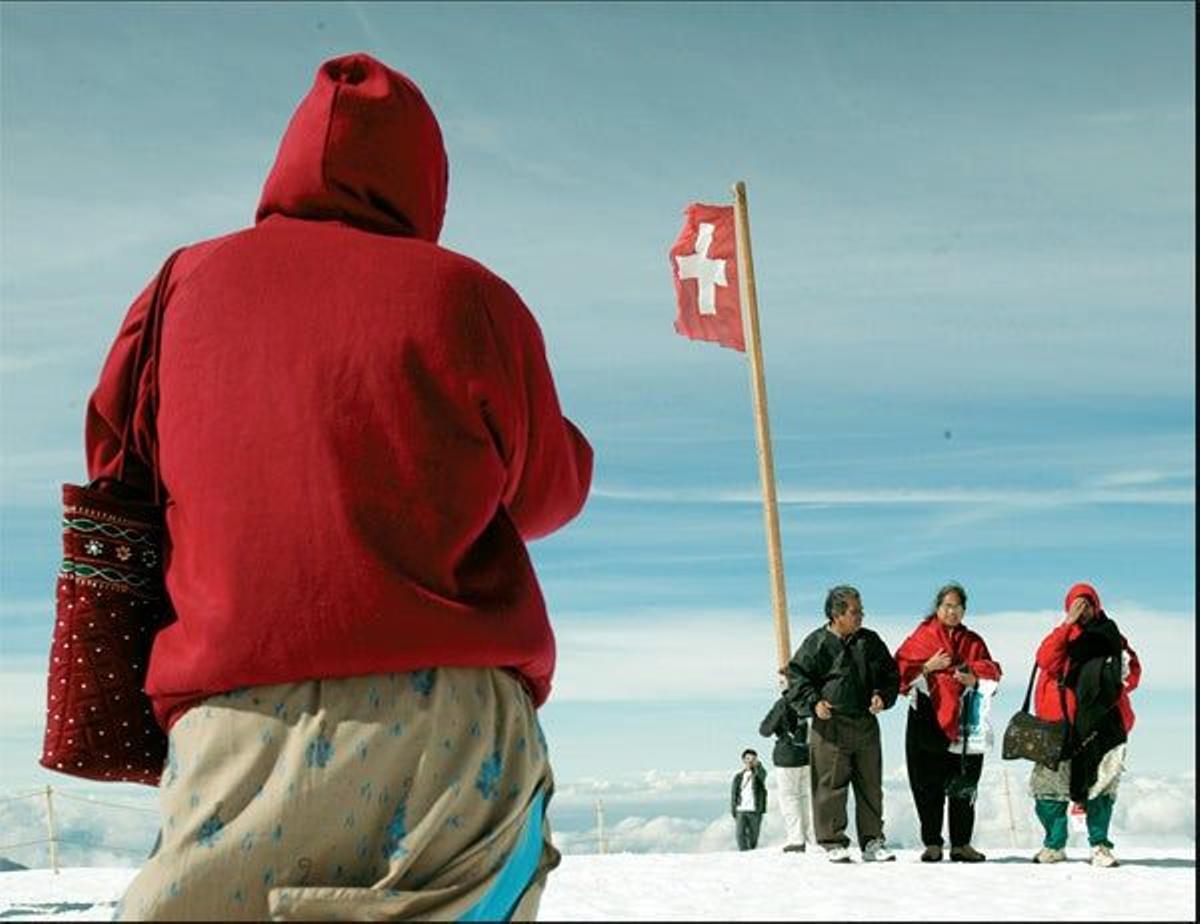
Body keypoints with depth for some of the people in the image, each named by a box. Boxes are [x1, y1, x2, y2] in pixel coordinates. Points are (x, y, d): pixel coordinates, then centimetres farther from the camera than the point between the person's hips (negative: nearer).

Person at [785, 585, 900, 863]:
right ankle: (833, 843, 4)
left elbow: (890, 675, 17)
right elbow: (797, 677, -2)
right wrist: (813, 702, -16)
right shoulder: (816, 643, -2)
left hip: (866, 724, 4)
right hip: (829, 726, -4)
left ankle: (872, 841, 15)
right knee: (831, 787, -4)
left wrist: (882, 696, -1)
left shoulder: (870, 641, 11)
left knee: (870, 786, 7)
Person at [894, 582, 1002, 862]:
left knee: (964, 786, 2)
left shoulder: (973, 642, 16)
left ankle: (961, 844, 9)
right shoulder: (921, 637, 8)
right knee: (928, 786, -1)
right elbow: (902, 669, 1)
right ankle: (932, 844, 5)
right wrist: (928, 667, -13)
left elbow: (991, 674, 11)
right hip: (927, 721, -2)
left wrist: (974, 679, -8)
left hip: (964, 724, 2)